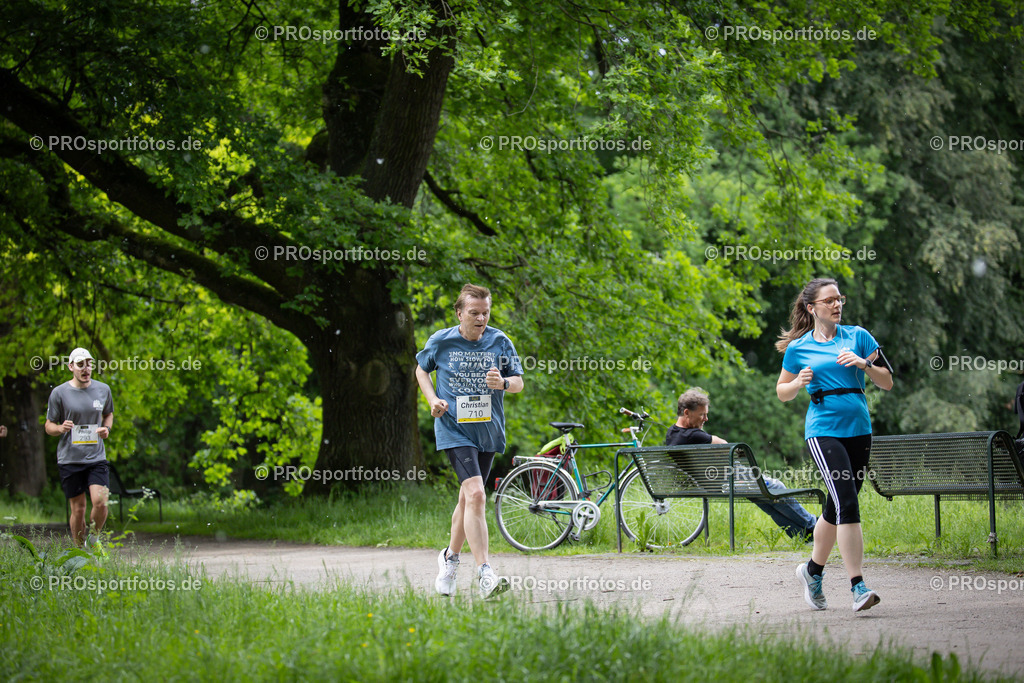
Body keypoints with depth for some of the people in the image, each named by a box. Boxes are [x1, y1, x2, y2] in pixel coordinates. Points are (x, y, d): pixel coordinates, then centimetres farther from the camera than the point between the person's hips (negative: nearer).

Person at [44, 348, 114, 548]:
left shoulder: (103, 389, 6)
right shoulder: (59, 393, -2)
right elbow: (48, 426, 4)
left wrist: (106, 429, 2)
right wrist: (60, 428, -18)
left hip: (96, 457, 2)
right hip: (69, 459, -2)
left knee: (100, 502, -14)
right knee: (78, 509, 1)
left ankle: (94, 539, 14)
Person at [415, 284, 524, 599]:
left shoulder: (500, 341, 0)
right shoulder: (440, 341, -3)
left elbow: (519, 383, 5)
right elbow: (421, 369, 14)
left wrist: (503, 383, -19)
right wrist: (433, 400, -3)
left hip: (488, 431, 4)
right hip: (454, 429, -4)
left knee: (468, 498, 15)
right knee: (475, 495, -21)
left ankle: (450, 557, 40)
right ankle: (485, 576, -27)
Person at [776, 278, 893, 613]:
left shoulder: (858, 336, 8)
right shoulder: (798, 348, 6)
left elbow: (887, 382, 7)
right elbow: (782, 392, 16)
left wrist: (863, 363, -11)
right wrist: (799, 382, -5)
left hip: (858, 430, 3)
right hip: (823, 430, -3)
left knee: (837, 507, 11)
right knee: (847, 503, -18)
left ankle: (813, 570, 34)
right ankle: (857, 586, -21)